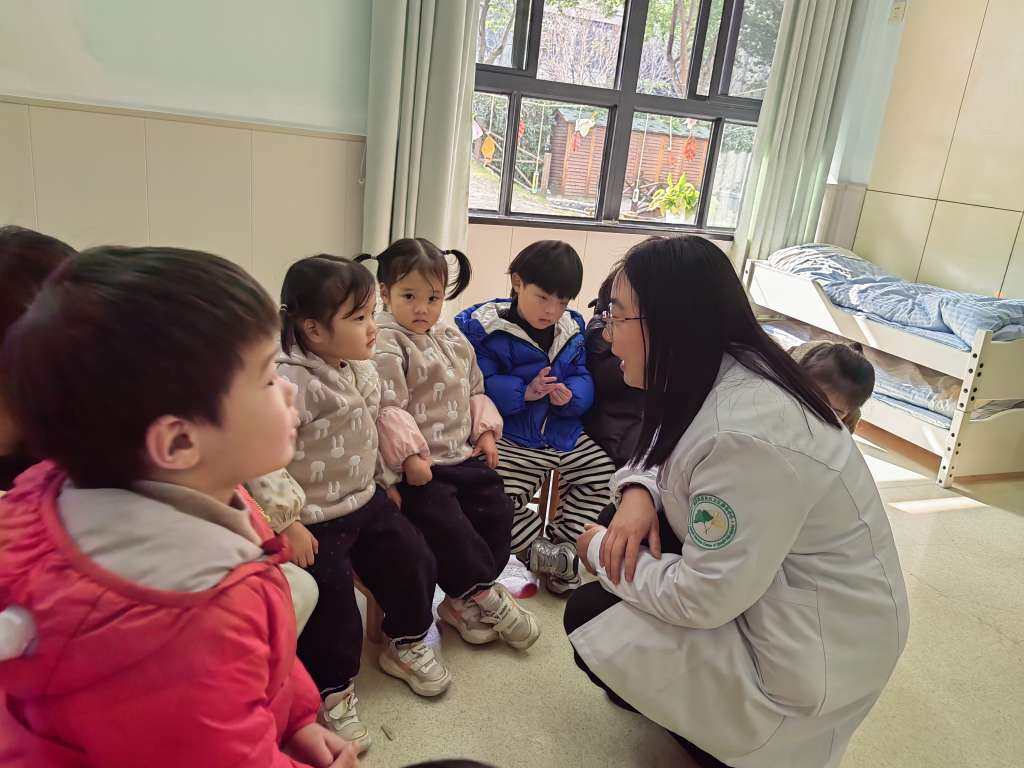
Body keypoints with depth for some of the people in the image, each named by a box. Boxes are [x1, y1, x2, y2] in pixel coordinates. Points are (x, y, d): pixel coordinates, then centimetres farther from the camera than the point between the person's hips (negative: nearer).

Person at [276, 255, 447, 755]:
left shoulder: (362, 370, 1)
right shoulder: (289, 382, -27)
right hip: (316, 521, -8)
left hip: (366, 502, 8)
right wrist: (287, 524, -24)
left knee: (413, 563, 11)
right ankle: (332, 690, 22)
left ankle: (406, 644, 37)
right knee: (331, 605, -4)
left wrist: (385, 481, 22)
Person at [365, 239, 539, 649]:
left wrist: (486, 431, 8)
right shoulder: (386, 343, -11)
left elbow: (475, 390, 20)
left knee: (497, 510, 2)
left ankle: (463, 601, 10)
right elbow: (388, 406, -19)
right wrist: (410, 455, -24)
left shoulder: (453, 338, 12)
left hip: (463, 454, 8)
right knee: (446, 524, -19)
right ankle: (486, 593, 4)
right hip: (420, 465, -7)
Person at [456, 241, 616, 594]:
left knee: (605, 475, 3)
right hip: (511, 441, -5)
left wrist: (571, 395, -17)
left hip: (565, 435, 5)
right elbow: (478, 387, -16)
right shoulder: (483, 327, -10)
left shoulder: (571, 329, 7)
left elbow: (583, 379, 7)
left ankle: (563, 545, 13)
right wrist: (524, 392, -26)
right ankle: (543, 551, 1)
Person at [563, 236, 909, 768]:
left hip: (814, 645, -8)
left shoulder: (745, 436, -34)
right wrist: (638, 492, -12)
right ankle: (668, 688, 24)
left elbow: (702, 598, -27)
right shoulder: (718, 373, -6)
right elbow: (666, 456, 11)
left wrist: (599, 554, -12)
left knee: (591, 621, -6)